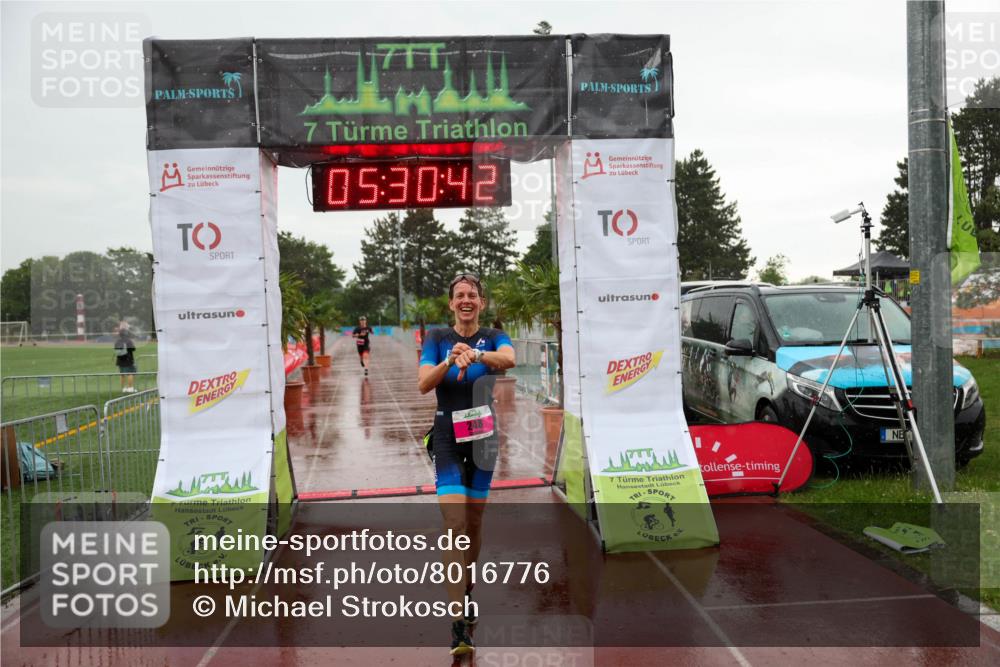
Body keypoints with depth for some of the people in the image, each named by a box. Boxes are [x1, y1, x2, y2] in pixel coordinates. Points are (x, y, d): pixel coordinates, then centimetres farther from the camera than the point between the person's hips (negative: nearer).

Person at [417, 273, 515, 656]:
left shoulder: (493, 338, 0)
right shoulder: (437, 338, 0)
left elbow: (509, 359, -24)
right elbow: (423, 384, -14)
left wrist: (475, 354, -44)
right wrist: (450, 360, -32)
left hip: (482, 436, 2)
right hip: (448, 438, -2)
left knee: (474, 520, 13)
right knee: (454, 524, -13)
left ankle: (467, 592, 35)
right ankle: (458, 620, -14)